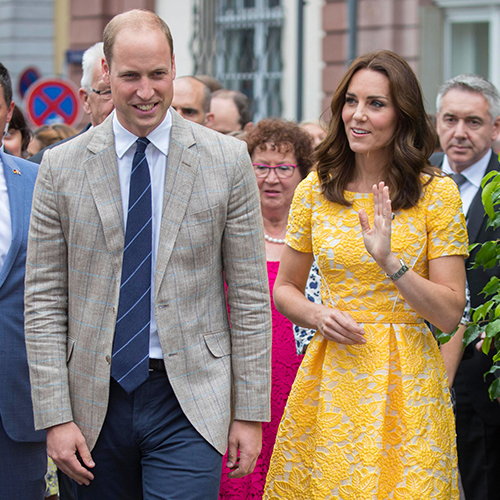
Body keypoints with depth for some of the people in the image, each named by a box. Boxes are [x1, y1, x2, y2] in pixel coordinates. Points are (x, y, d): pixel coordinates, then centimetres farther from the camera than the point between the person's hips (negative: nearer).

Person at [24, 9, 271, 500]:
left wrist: (250, 412, -1)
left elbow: (250, 296, 2)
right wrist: (55, 417, -4)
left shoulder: (226, 161, 1)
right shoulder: (62, 167, 2)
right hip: (95, 401, 2)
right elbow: (44, 301, 2)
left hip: (189, 405, -1)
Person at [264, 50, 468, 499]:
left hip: (405, 382, -2)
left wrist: (389, 261, -22)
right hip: (331, 374, 3)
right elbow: (284, 289, 13)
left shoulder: (437, 193, -5)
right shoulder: (314, 191, 4)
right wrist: (318, 316, -8)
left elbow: (450, 314, -8)